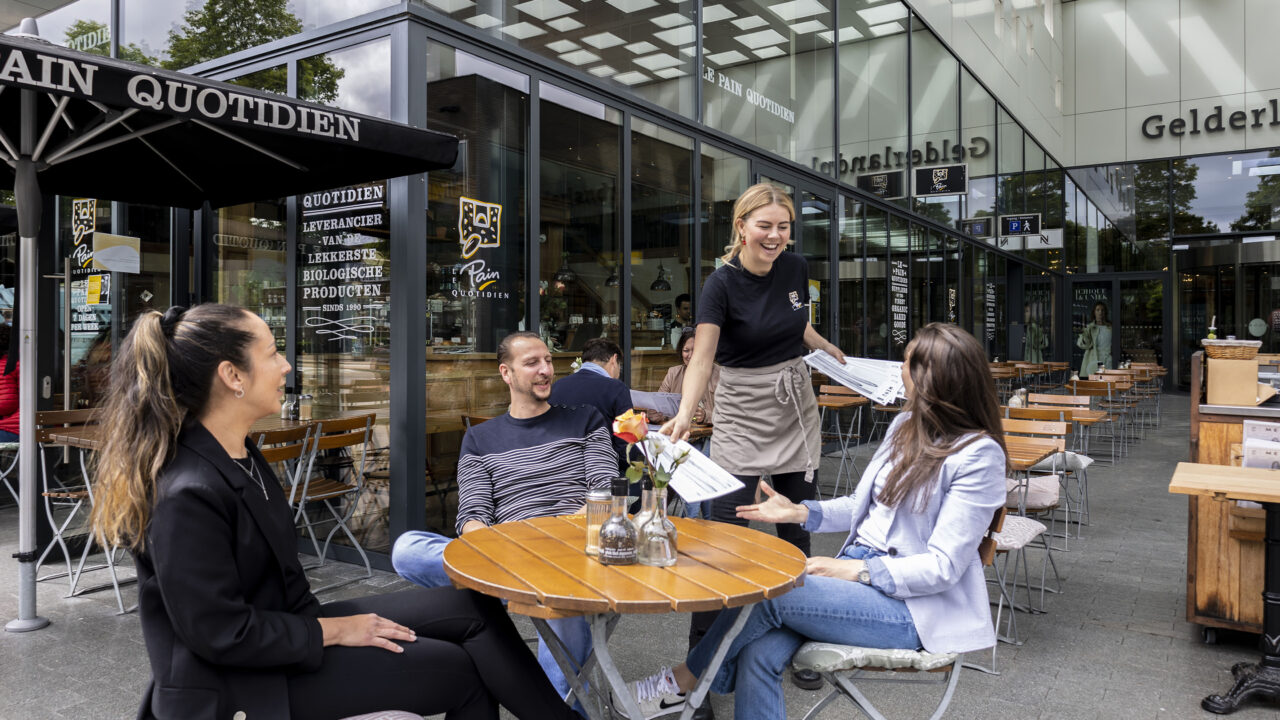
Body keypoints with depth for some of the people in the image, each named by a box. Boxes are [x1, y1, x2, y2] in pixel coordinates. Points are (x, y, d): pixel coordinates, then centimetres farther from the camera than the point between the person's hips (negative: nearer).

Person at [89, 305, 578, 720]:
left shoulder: (240, 456, 5)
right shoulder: (187, 495, -26)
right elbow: (221, 634, -24)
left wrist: (324, 621, 4)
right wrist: (332, 632, -15)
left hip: (281, 625, 9)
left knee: (471, 607, 0)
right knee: (460, 670, -10)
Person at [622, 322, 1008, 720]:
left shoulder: (978, 454, -12)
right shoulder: (905, 425, 12)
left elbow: (944, 566, -15)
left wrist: (858, 571, -19)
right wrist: (800, 512, 6)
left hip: (913, 604, -7)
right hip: (856, 566, 7)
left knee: (769, 592, -23)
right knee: (760, 654, -19)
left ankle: (682, 682, 0)